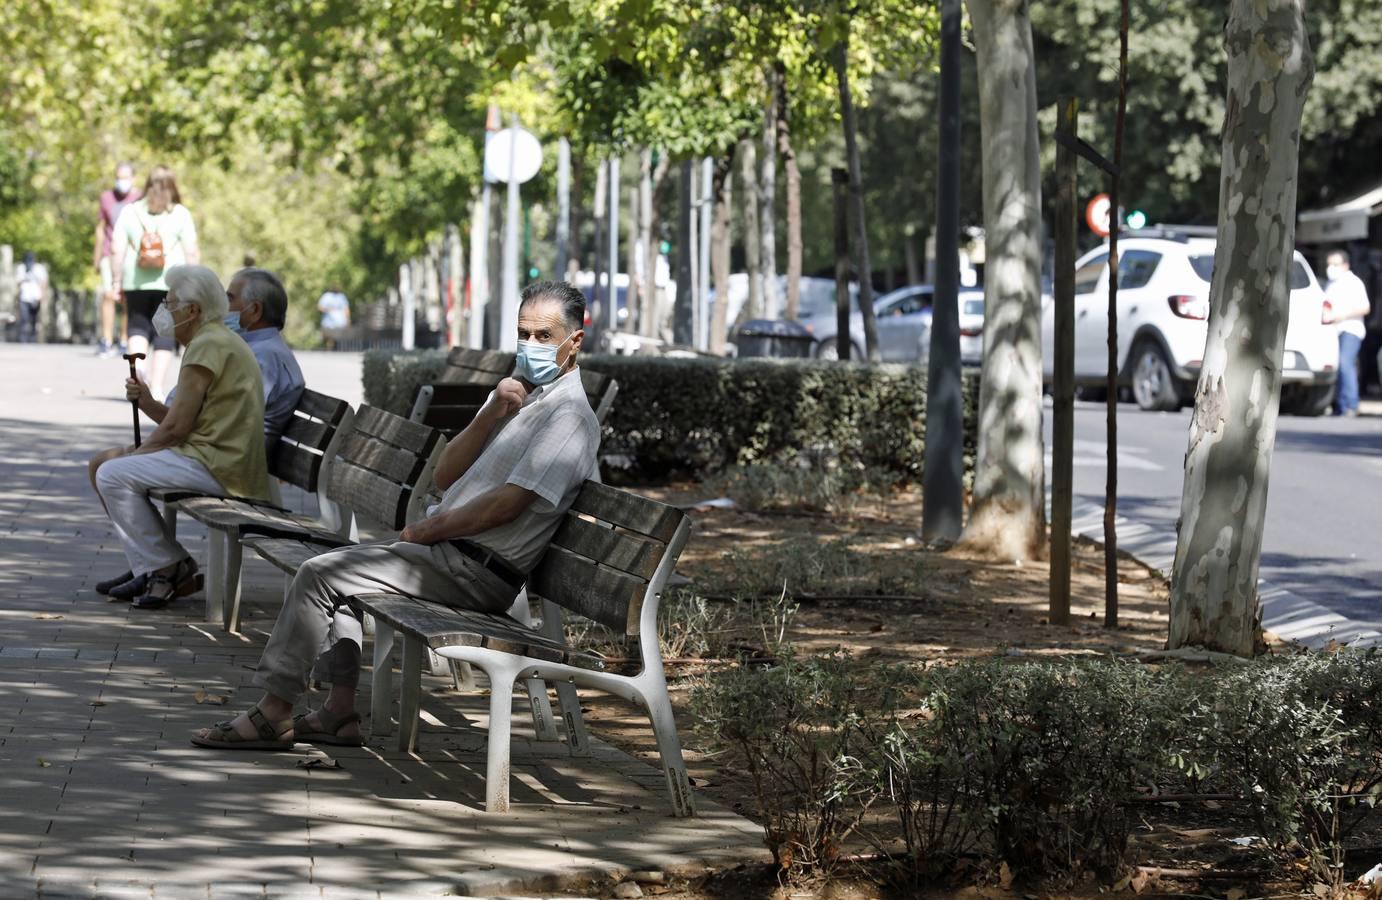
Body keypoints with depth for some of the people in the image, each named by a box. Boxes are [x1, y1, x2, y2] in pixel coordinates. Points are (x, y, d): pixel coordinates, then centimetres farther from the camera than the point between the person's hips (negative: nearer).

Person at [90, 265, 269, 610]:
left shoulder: (208, 345, -14)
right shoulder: (219, 340, 20)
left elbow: (176, 427, -17)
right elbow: (183, 422, 17)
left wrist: (139, 452, -2)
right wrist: (146, 401, 5)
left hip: (216, 466, -11)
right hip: (224, 461, 11)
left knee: (113, 475, -13)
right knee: (109, 463, 16)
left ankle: (170, 567, -6)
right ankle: (146, 569, 12)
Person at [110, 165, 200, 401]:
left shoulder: (130, 211, 5)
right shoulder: (180, 214, 0)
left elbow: (117, 250, 1)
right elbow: (192, 252, -4)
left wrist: (117, 280, 7)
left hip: (136, 283, 2)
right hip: (172, 283, -2)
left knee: (138, 326, 16)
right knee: (165, 333, 4)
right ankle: (156, 386, 0)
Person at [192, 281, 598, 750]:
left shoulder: (569, 415, -13)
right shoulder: (519, 391, 17)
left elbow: (509, 503, -22)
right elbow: (446, 476, 10)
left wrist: (428, 530, -11)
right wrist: (491, 415, -5)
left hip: (476, 570, -10)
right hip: (451, 551, 10)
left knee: (319, 573, -13)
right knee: (336, 568, 20)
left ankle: (272, 714, -7)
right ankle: (340, 712, 9)